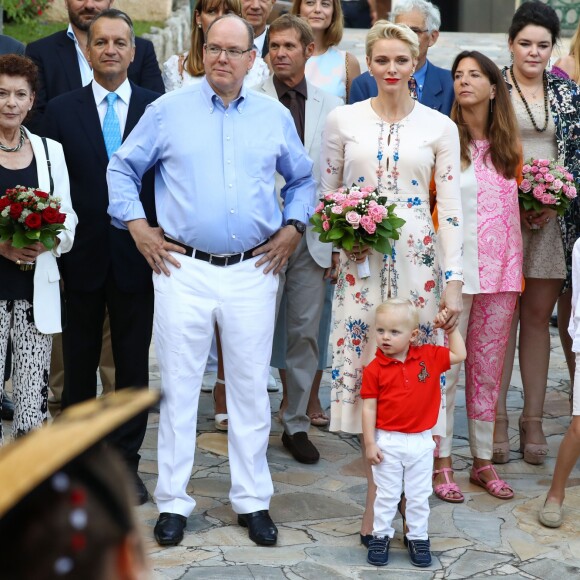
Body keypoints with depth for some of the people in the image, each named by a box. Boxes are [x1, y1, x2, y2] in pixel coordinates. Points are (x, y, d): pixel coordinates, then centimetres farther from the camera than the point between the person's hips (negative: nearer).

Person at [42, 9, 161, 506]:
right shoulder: (61, 111, 1)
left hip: (137, 255, 0)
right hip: (82, 255, 1)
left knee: (133, 363, 8)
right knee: (79, 362, 12)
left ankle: (125, 462, 20)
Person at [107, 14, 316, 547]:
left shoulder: (275, 117, 8)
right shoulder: (168, 111, 3)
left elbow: (303, 178, 20)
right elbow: (122, 169, 10)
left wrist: (293, 228, 7)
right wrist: (138, 227, 1)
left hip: (254, 271, 2)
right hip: (184, 268, -1)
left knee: (251, 388, 7)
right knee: (179, 387, 2)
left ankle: (253, 501, 17)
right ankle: (174, 502, 12)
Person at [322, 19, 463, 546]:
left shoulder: (439, 127, 3)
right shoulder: (344, 121, 5)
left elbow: (451, 207, 1)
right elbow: (327, 194, 11)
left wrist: (453, 279, -4)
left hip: (418, 261, 0)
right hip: (360, 261, 0)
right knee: (366, 368, -2)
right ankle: (377, 501, 6)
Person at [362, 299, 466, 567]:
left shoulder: (428, 357, -2)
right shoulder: (374, 369, -10)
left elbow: (459, 355, 10)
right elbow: (369, 407, -8)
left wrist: (451, 327, 4)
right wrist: (370, 443, -9)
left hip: (421, 442, 2)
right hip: (388, 442, -2)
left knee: (419, 496, 12)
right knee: (386, 495, 9)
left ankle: (418, 538, 24)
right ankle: (381, 536, 21)